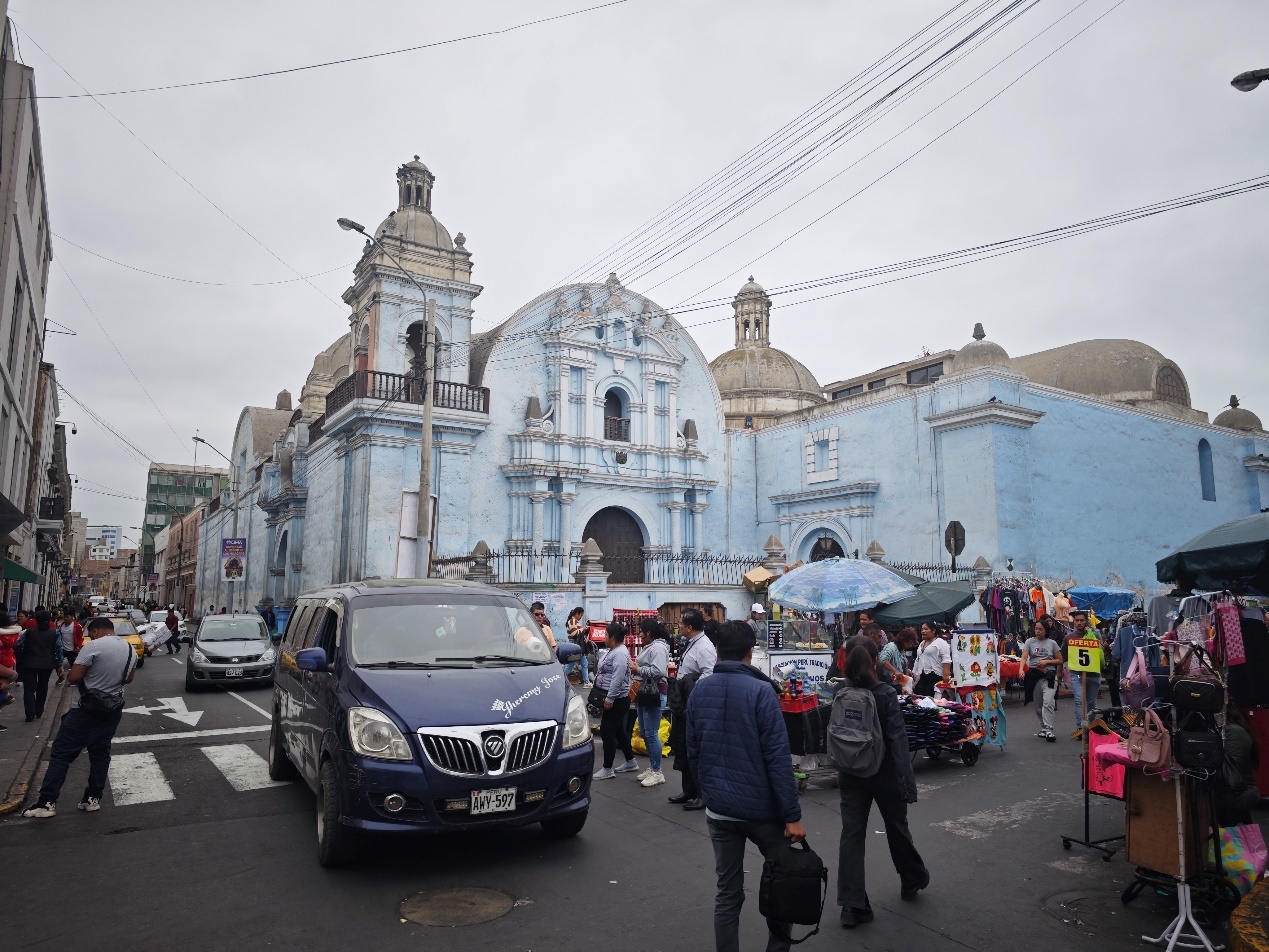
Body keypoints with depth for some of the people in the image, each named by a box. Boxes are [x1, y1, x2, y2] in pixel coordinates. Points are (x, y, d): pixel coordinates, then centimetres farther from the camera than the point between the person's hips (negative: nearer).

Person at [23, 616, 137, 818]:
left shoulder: (94, 646, -17)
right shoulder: (131, 649, 5)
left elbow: (73, 677, -17)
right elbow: (128, 679, 17)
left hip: (85, 710, -6)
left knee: (61, 754, 2)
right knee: (100, 753, 14)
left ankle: (47, 802, 2)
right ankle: (93, 798, 15)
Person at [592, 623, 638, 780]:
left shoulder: (620, 654, -21)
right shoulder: (614, 651, 12)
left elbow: (617, 679, -27)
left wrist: (609, 698, -26)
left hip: (617, 700, -11)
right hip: (613, 699, 11)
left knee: (607, 732, -6)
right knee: (619, 731, 18)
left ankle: (607, 770, 2)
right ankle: (630, 762, 30)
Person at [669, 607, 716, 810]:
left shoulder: (704, 647, -19)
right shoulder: (690, 644, 12)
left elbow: (709, 675, -27)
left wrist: (691, 691, -22)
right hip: (683, 707, 11)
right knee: (682, 749, 19)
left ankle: (703, 795, 11)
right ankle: (689, 790, 33)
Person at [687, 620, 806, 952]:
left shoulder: (698, 691, 1)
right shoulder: (760, 691, -15)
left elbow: (692, 752, 8)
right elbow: (778, 759, -17)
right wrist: (792, 815, -12)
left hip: (717, 809, 4)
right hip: (760, 808, -4)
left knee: (728, 892, 11)